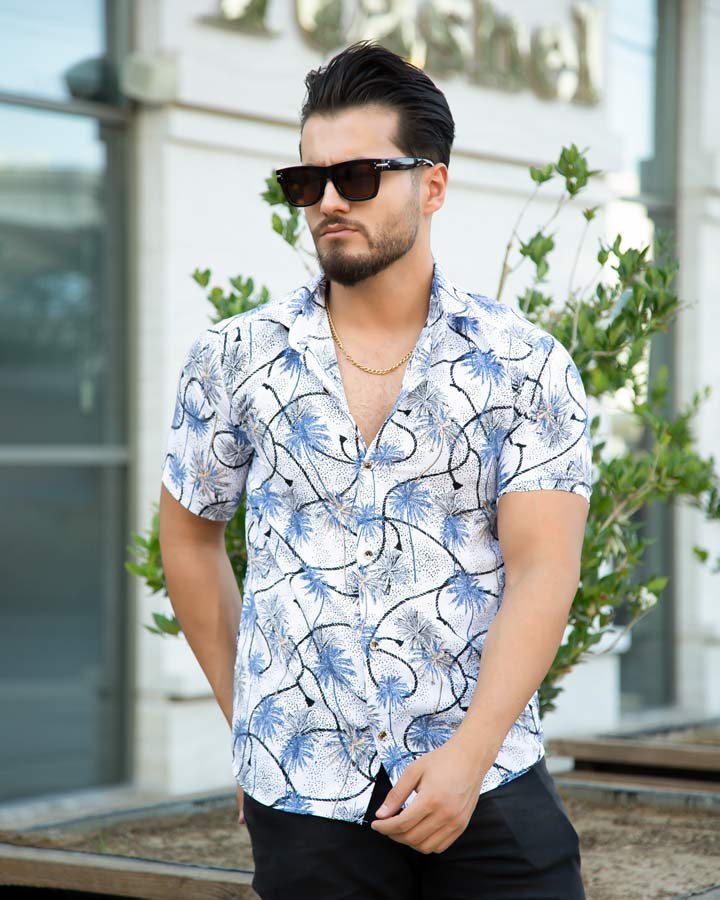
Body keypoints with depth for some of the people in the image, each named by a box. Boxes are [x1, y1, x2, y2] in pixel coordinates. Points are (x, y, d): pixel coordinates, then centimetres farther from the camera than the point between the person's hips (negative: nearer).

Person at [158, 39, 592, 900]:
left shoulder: (526, 367, -2)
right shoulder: (231, 360, 3)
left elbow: (542, 570, -9)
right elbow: (189, 536, 14)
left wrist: (468, 753, -19)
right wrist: (248, 714, 10)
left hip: (487, 784, -1)